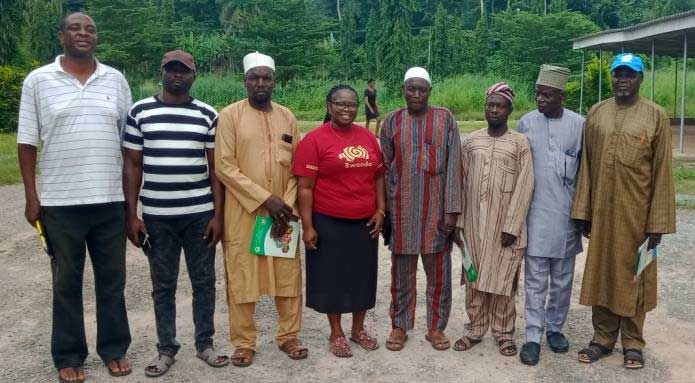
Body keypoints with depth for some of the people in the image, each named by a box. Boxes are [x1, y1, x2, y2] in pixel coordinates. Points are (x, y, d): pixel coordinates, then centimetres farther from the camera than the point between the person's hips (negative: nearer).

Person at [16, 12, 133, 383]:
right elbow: (26, 143, 2)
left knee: (112, 279, 11)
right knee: (67, 282, 9)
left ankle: (114, 348, 26)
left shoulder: (116, 79, 7)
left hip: (110, 200, 2)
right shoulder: (38, 80, 1)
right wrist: (31, 197, -2)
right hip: (60, 202, -2)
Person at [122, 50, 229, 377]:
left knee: (204, 281, 10)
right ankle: (166, 349, 23)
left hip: (200, 215, 1)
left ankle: (205, 343, 25)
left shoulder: (208, 115, 3)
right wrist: (131, 215, -3)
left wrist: (218, 215, -2)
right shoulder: (140, 112, 2)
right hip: (157, 217, 0)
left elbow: (215, 168, 4)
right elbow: (132, 166, 2)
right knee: (163, 285, 9)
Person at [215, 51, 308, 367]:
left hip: (283, 211, 3)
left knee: (288, 275, 8)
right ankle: (244, 343, 18)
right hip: (243, 212, -3)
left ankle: (288, 336, 24)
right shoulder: (230, 115, -4)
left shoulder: (287, 117, 8)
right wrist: (265, 198, -15)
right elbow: (224, 166, -11)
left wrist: (287, 203, -7)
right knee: (242, 277, 4)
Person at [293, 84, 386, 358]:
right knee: (332, 276, 9)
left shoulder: (368, 137, 5)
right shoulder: (314, 139, -10)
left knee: (363, 274, 14)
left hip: (365, 222, 5)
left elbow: (378, 176, 13)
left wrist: (381, 209, 2)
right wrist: (308, 226, -13)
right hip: (329, 223, -4)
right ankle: (336, 333, 26)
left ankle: (359, 328, 33)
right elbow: (305, 187, -10)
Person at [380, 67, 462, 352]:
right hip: (402, 208, 1)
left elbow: (453, 165, -4)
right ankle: (400, 326, 24)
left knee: (438, 272, 8)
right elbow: (384, 168, 6)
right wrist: (384, 209, 1)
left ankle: (436, 326, 23)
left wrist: (451, 209, -10)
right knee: (402, 270, 9)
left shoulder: (444, 119, -1)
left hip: (436, 208, -1)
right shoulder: (392, 122, 3)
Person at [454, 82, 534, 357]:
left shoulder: (520, 143, -2)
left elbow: (524, 186, -7)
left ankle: (504, 332, 19)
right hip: (474, 223, 3)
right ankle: (475, 329, 23)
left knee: (502, 278, 4)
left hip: (505, 224, -3)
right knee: (474, 277, 9)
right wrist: (457, 221, 3)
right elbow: (462, 183, 7)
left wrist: (511, 226, -13)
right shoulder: (470, 141, 7)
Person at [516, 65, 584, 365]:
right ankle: (533, 336, 10)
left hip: (567, 215, 1)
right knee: (535, 280, 3)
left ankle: (555, 327, 28)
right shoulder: (526, 123, 0)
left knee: (562, 279, 12)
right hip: (535, 214, 0)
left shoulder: (579, 125, -2)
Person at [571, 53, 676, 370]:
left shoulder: (656, 116, -3)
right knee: (601, 273, 9)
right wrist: (583, 212, 2)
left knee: (634, 275, 7)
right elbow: (586, 164, 5)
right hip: (602, 212, 3)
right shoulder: (595, 113, 5)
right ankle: (603, 338, 23)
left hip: (637, 213, -2)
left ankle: (633, 343, 22)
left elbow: (662, 173, -5)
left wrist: (657, 223, -9)